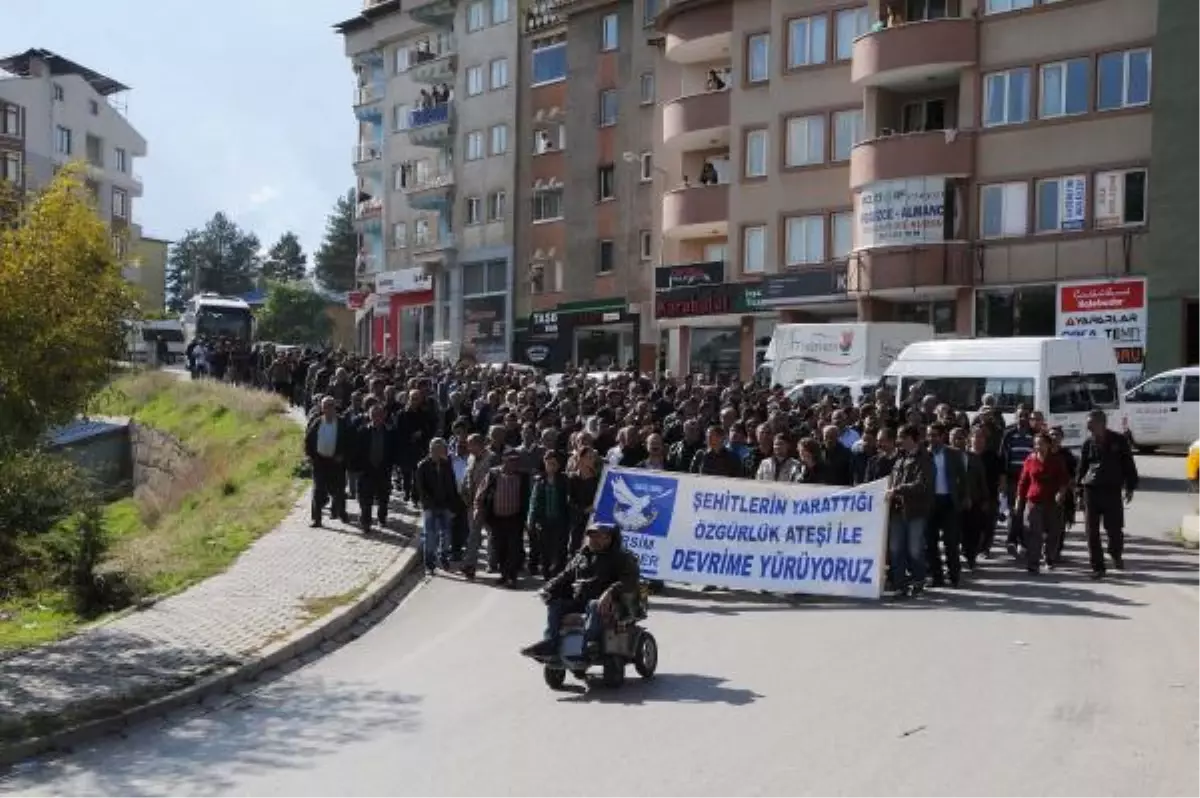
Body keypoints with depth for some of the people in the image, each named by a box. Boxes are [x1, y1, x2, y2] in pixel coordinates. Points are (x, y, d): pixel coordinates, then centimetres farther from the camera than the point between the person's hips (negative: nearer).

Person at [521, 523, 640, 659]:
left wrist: (611, 593, -30)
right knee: (555, 603, -13)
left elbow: (630, 581, -11)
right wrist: (548, 589, 1)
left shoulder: (621, 558, 5)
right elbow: (565, 577, 23)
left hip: (605, 602, -6)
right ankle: (549, 642, -24)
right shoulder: (581, 557, 23)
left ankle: (589, 641, -52)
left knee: (594, 606, -37)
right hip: (577, 600, 6)